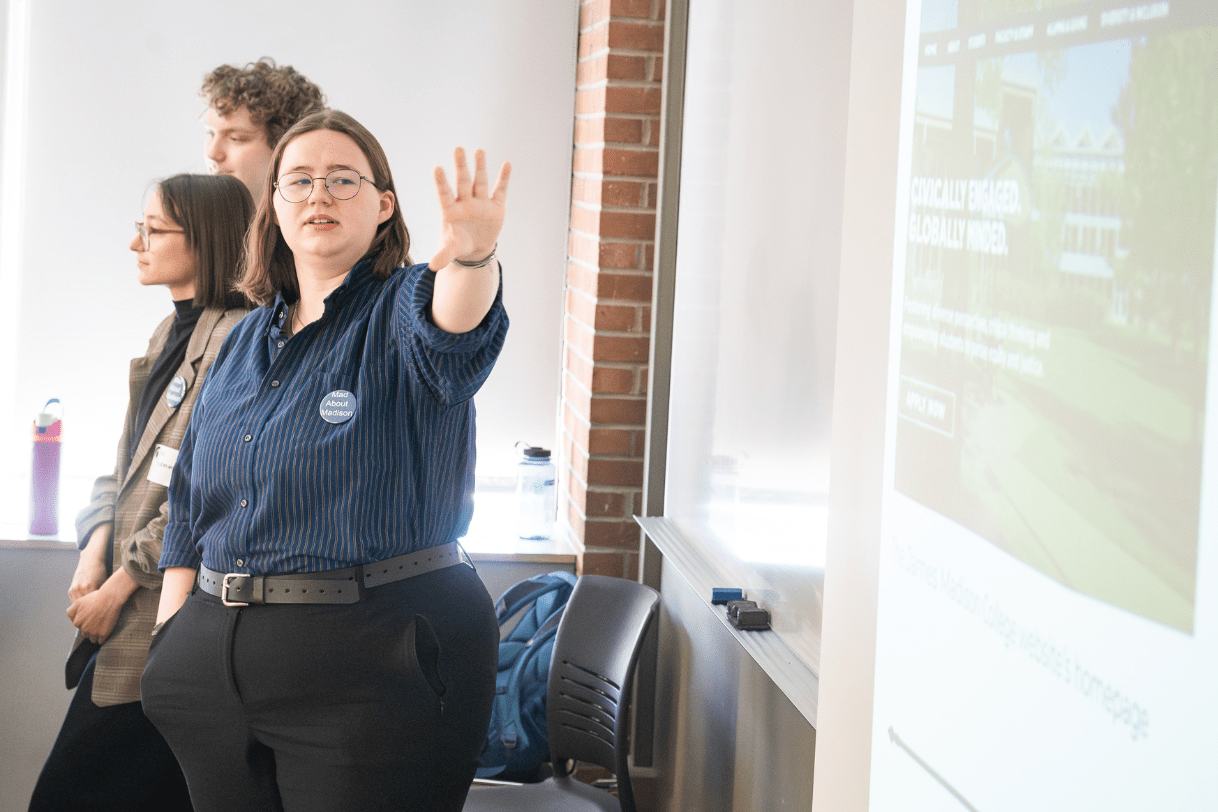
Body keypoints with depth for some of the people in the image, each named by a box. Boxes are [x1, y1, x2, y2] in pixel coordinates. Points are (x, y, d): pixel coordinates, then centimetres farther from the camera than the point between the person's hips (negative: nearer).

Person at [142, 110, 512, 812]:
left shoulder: (404, 309, -3)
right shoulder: (246, 340, 13)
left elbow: (449, 334, -30)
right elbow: (190, 510, 17)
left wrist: (472, 256, -52)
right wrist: (172, 639, 9)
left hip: (374, 663, -5)